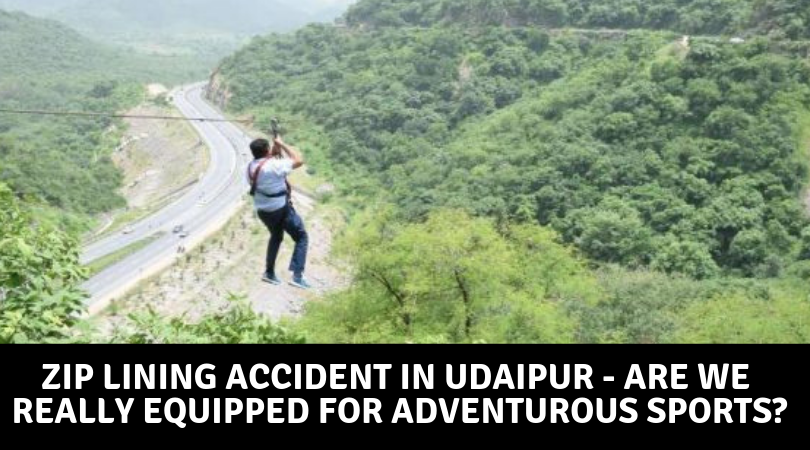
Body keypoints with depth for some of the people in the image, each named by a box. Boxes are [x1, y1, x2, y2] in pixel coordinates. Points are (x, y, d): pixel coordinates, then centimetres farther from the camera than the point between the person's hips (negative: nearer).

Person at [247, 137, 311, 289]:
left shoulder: (250, 167, -1)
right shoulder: (274, 165, -24)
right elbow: (299, 160, -17)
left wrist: (274, 152, 8)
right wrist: (282, 145, -10)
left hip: (262, 211, 7)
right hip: (281, 209, -7)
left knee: (276, 237, 31)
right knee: (302, 238, 6)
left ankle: (269, 273, 36)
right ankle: (297, 276, -5)